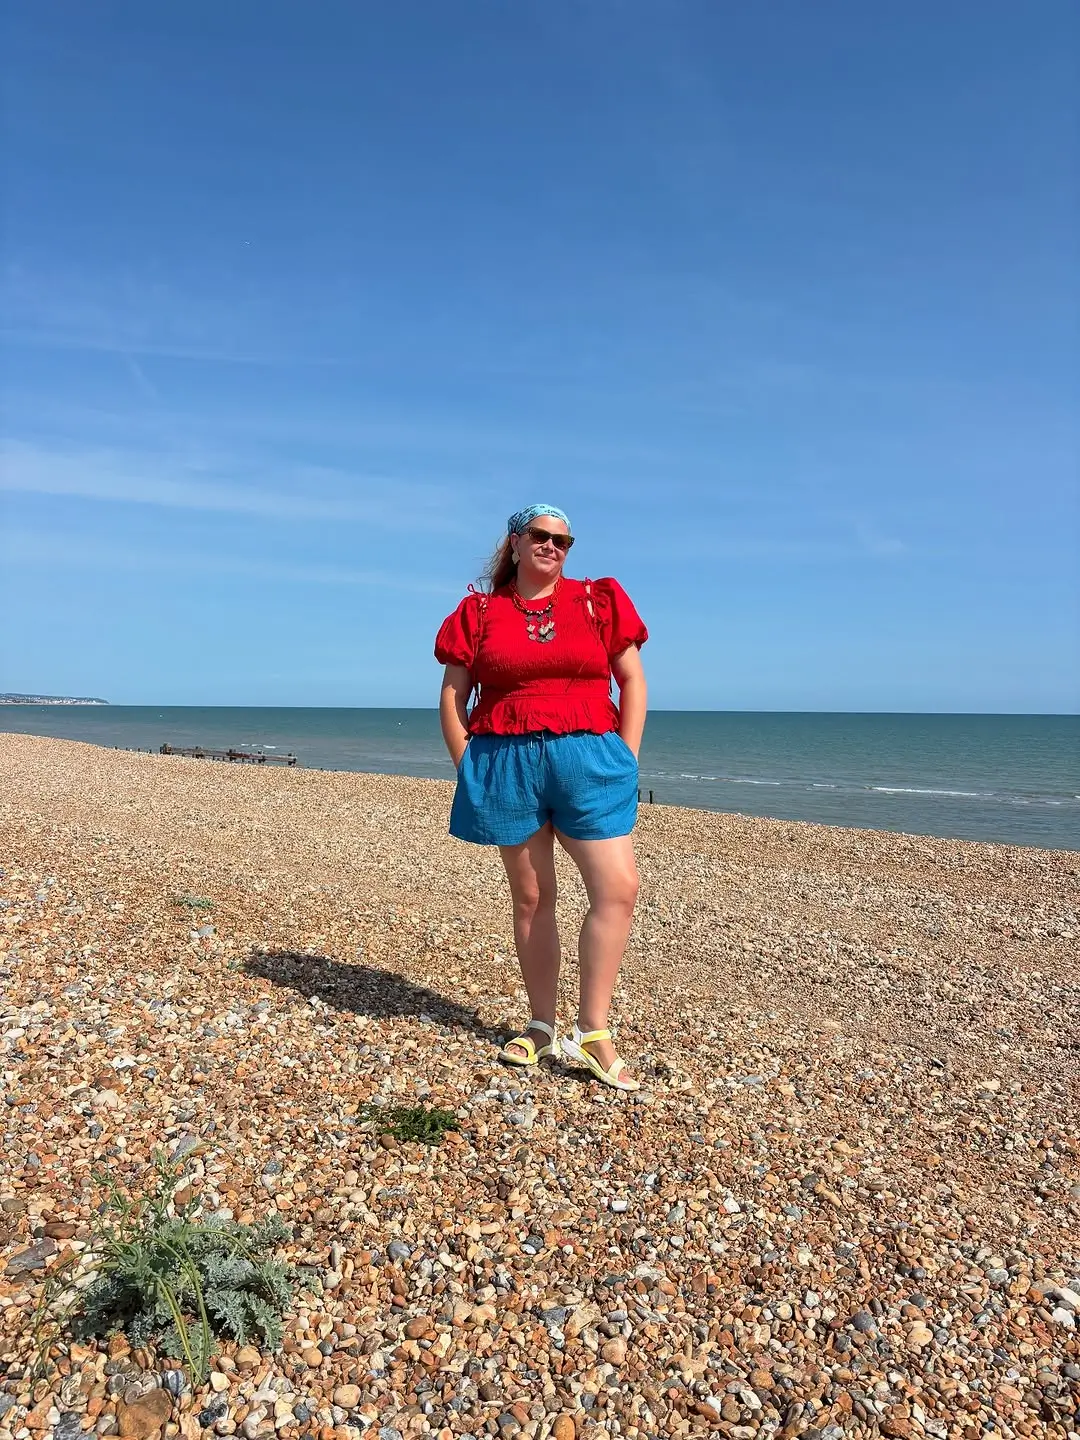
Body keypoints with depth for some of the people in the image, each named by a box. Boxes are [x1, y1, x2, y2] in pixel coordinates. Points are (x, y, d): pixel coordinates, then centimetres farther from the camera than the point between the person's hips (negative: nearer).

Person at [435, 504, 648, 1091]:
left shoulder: (600, 600, 7)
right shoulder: (479, 611, 8)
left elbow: (632, 680, 6)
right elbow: (452, 695, 8)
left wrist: (626, 758, -2)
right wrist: (466, 767, 0)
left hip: (587, 758, 0)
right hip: (507, 762, 0)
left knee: (618, 889, -10)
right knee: (531, 898, 8)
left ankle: (592, 1031, 2)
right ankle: (542, 1026, 21)